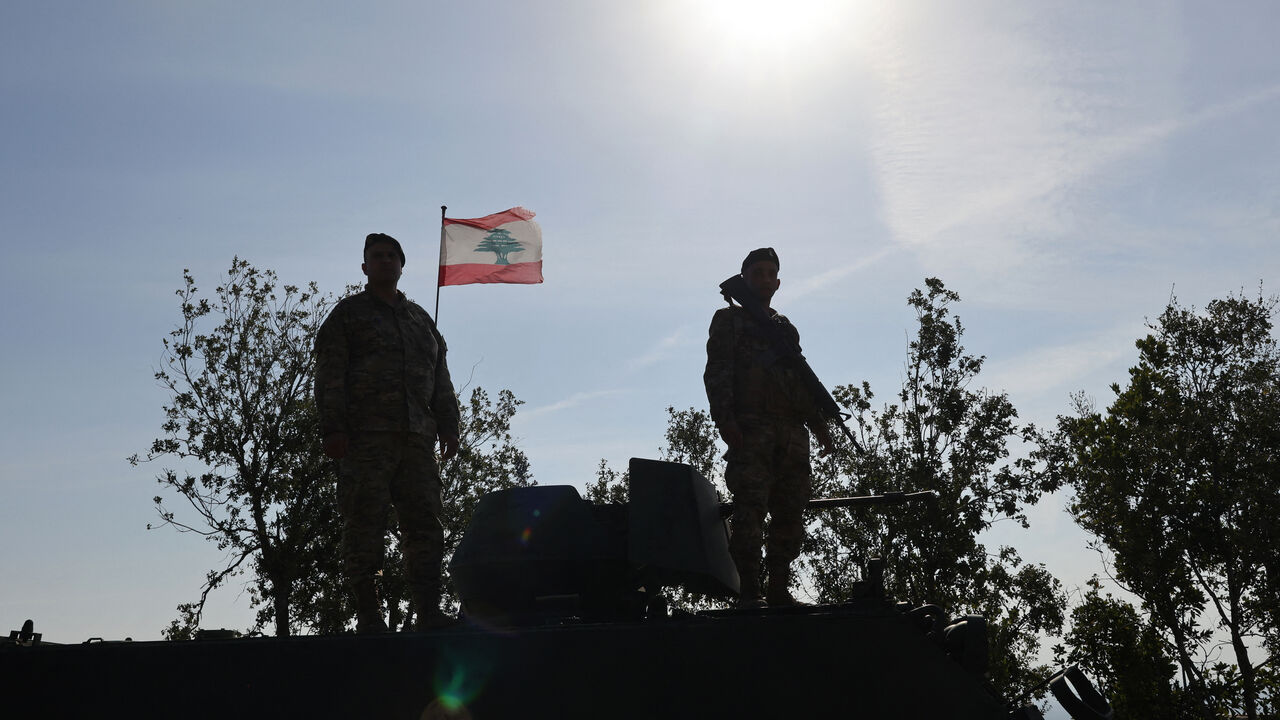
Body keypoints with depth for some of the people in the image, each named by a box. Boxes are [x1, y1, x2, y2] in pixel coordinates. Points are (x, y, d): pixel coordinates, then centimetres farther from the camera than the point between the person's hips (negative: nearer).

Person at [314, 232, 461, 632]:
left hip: (416, 437, 4)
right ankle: (368, 615, -4)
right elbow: (330, 374, 1)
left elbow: (440, 378, 23)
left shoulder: (420, 319, 24)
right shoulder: (348, 313, 11)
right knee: (364, 524, -7)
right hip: (366, 435, -4)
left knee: (425, 523, -2)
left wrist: (448, 427, 13)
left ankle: (428, 613, -2)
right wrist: (333, 428, -10)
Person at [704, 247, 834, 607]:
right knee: (750, 508, -14)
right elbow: (717, 372, -1)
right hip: (750, 428, -6)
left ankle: (779, 588, 5)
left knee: (790, 513, 1)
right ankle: (749, 589, -14)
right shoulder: (729, 320, 11)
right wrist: (724, 417, -15)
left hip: (791, 431, 6)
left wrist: (818, 423, 16)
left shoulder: (786, 328, 27)